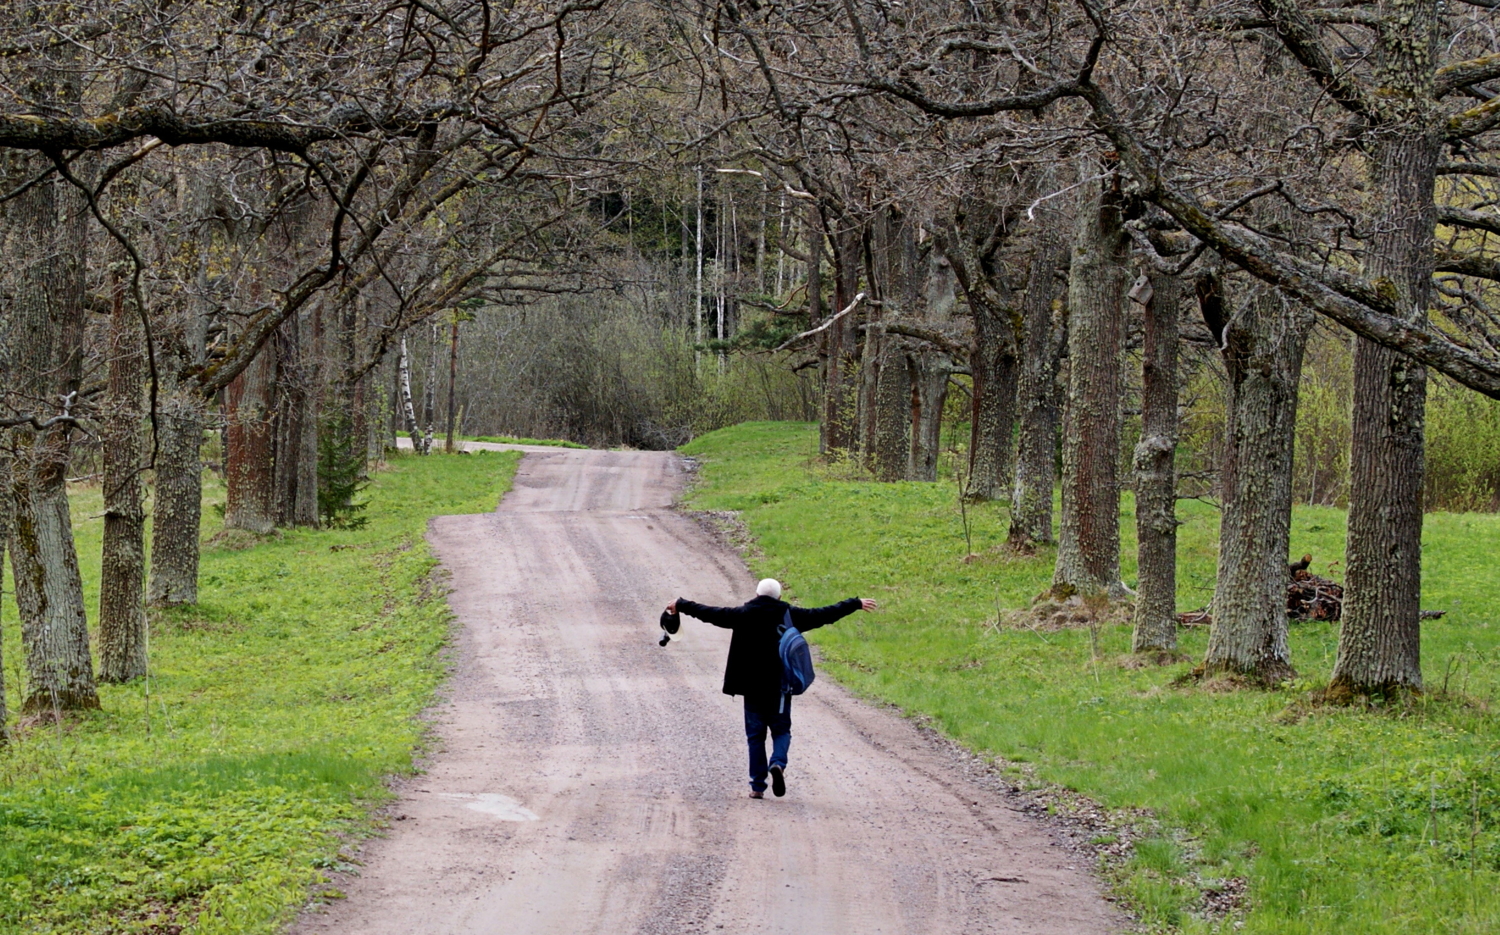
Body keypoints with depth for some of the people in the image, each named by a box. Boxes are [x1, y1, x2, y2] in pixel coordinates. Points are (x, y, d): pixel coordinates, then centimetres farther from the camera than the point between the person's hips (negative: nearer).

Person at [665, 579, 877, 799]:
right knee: (781, 729, 11)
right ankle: (778, 763, -19)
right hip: (779, 686, 0)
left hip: (752, 686, 0)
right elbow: (824, 615, 5)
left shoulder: (743, 615, -2)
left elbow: (710, 613, 4)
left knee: (755, 734, 8)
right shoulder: (790, 615, -1)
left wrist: (681, 605, 17)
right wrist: (855, 604, 16)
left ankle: (757, 786, 4)